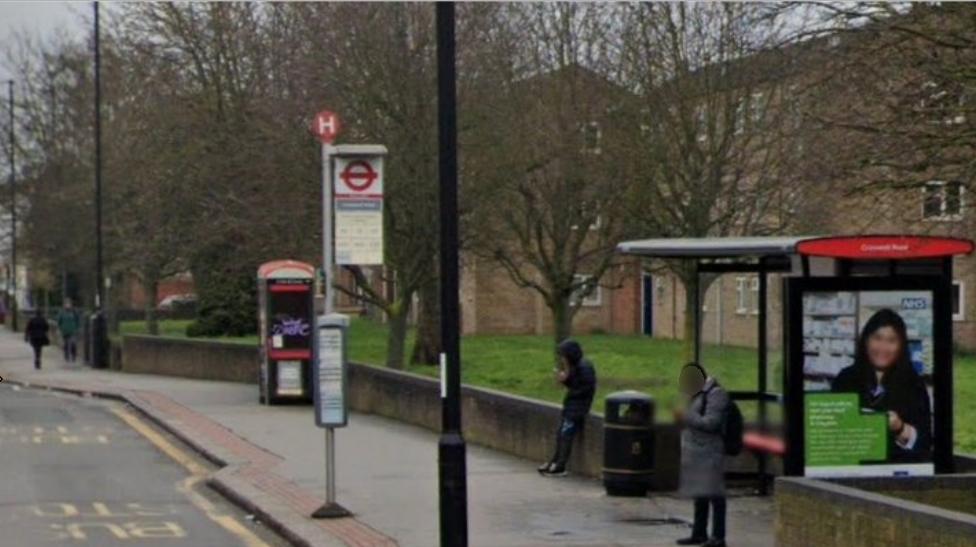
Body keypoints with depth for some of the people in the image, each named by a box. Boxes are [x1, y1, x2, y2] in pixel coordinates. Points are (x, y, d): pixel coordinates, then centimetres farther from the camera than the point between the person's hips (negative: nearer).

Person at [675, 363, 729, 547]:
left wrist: (686, 417, -19)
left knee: (714, 493, -8)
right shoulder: (697, 395, 17)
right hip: (696, 453, 10)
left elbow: (710, 422, -20)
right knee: (699, 494, 15)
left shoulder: (715, 394, -12)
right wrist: (682, 419, 10)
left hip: (709, 452, -10)